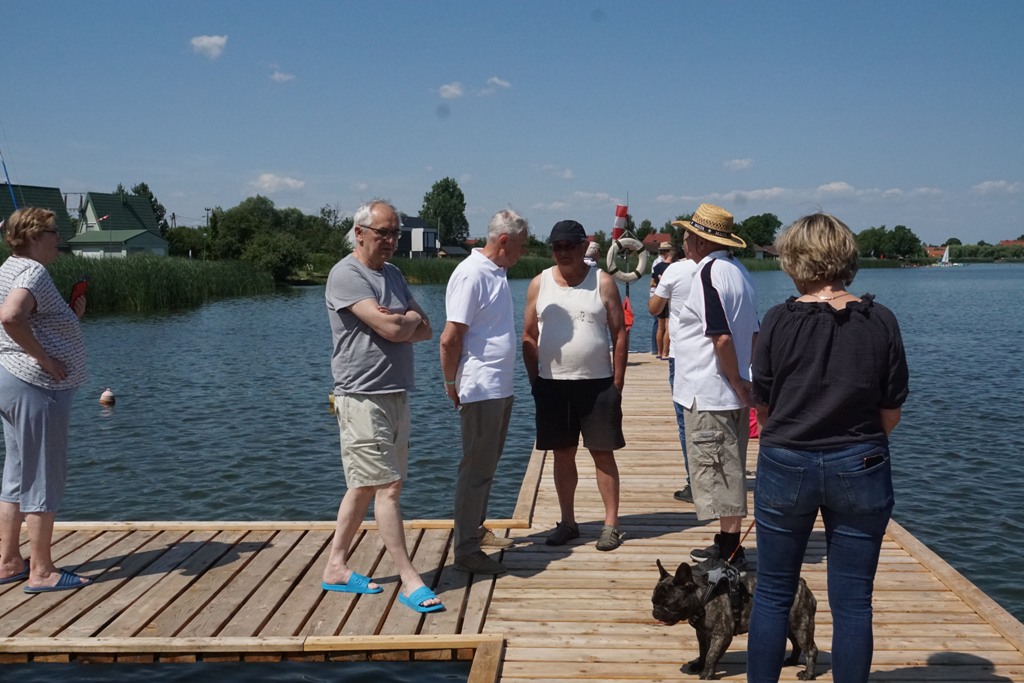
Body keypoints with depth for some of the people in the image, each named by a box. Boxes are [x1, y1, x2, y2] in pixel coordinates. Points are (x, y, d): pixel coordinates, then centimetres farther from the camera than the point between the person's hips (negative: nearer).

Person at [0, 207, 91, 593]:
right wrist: (45, 360, -25)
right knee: (44, 478, -3)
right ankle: (41, 572, 5)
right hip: (36, 387, -10)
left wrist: (72, 315, 10)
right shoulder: (33, 272, -15)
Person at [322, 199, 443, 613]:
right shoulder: (346, 275, -11)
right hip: (362, 397, -8)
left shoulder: (392, 275, 17)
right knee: (387, 488, -6)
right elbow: (391, 329, -20)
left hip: (396, 395, 8)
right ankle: (409, 580, -1)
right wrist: (411, 318, 1)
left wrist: (397, 323, -9)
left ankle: (336, 568, 23)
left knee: (365, 487, 13)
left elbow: (425, 330, 11)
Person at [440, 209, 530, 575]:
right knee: (476, 469, -2)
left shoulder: (497, 272, 13)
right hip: (480, 391, -9)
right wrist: (452, 385, -10)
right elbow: (450, 339, -20)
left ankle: (476, 530, 33)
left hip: (500, 389, 9)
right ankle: (465, 551, 7)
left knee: (486, 466, 19)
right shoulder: (471, 274, -18)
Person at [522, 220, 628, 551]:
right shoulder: (539, 284, 5)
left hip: (597, 383, -2)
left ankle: (611, 524, 9)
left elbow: (619, 335, 0)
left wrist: (617, 383, -5)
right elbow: (529, 337, 8)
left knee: (603, 453, 1)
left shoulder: (603, 282, 0)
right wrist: (535, 381, 2)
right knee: (562, 454, 9)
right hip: (552, 385, 2)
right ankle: (567, 522, 20)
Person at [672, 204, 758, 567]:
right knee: (729, 472, 16)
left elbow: (721, 337, -25)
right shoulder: (738, 271, 12)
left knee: (717, 474, -1)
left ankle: (730, 550, 7)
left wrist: (737, 383, -15)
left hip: (710, 394, -10)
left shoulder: (708, 274, -17)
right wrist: (744, 384, 15)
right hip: (733, 393, 10)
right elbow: (752, 333, 15)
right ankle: (728, 546, 26)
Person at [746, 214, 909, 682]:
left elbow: (762, 406, -3)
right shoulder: (881, 321, -5)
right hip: (861, 469, 1)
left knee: (772, 595, 13)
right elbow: (891, 414, 0)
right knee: (853, 603, 10)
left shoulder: (780, 320, -9)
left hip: (785, 466, -1)